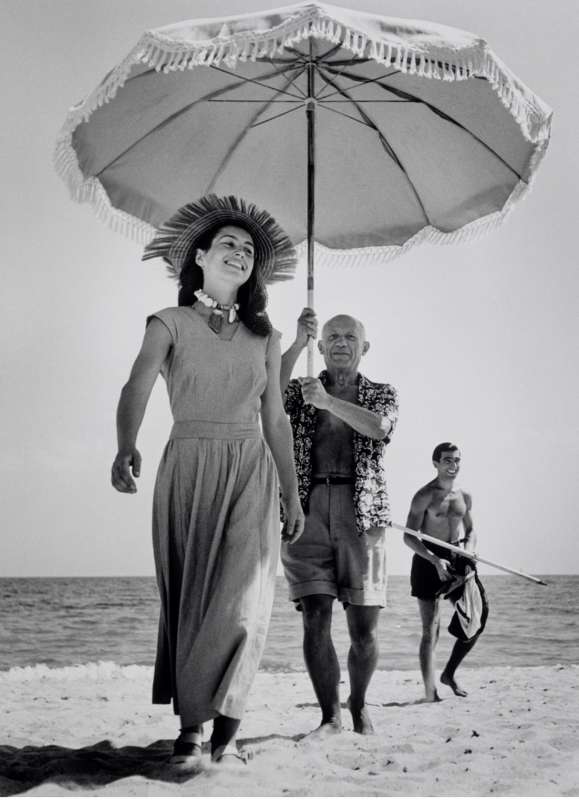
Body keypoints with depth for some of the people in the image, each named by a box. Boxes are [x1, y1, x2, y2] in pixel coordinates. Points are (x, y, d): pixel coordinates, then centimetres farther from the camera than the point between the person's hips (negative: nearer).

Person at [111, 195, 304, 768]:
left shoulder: (264, 337, 14)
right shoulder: (169, 324, 3)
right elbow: (137, 388, -14)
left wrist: (291, 494, 12)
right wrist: (126, 448, -34)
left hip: (251, 472, 2)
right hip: (188, 467, -2)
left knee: (242, 597, -12)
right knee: (189, 595, -1)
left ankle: (223, 724, -3)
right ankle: (191, 727, 7)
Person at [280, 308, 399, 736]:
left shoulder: (382, 392, 15)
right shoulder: (302, 390, 16)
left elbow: (379, 427, -8)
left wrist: (328, 401, -17)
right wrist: (298, 343, -13)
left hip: (362, 513, 0)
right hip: (308, 511, 0)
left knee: (364, 627, 0)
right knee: (316, 619, -9)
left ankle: (359, 704, 22)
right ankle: (330, 715, 1)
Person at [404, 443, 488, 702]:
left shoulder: (464, 496, 10)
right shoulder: (424, 496, -8)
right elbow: (409, 536, -11)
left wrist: (468, 554, -1)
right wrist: (435, 560, -22)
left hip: (458, 561, 6)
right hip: (429, 560, -6)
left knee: (475, 623, 4)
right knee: (431, 630, -5)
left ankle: (449, 674, 23)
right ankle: (431, 692, -2)